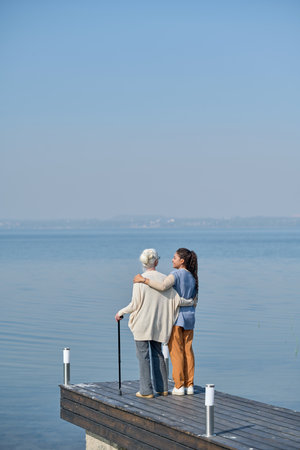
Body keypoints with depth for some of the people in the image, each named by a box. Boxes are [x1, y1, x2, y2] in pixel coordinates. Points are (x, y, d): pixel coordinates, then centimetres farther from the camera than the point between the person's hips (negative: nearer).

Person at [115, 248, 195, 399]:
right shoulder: (164, 279, -2)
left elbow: (135, 305, -12)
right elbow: (177, 300, -2)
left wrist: (121, 312, 4)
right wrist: (190, 302, 18)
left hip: (142, 324, -5)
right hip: (158, 324, 5)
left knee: (143, 355, 0)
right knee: (157, 354, 16)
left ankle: (146, 390, 1)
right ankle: (162, 388, 18)